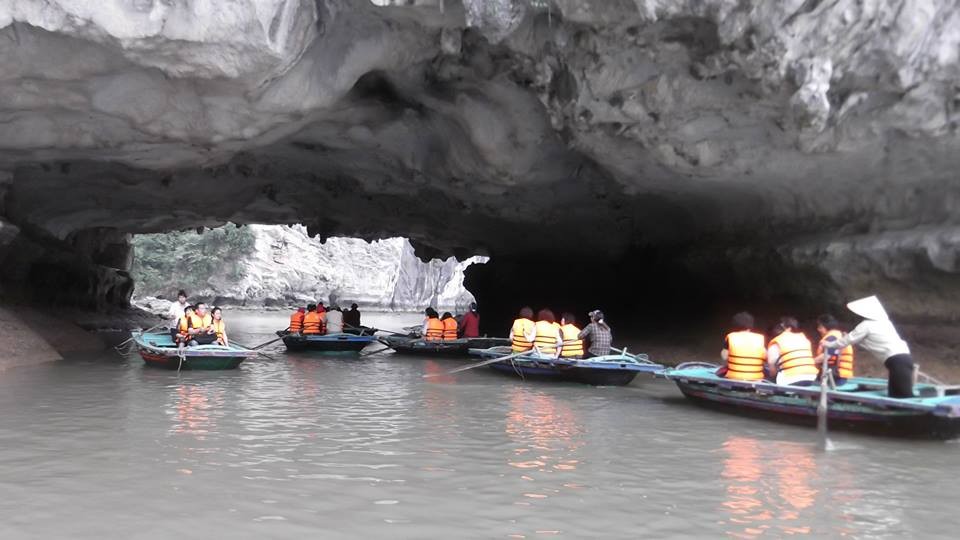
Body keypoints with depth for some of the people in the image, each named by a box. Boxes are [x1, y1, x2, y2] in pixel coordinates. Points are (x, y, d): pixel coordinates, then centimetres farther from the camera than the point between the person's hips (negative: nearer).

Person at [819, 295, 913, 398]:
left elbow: (848, 339, 7)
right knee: (894, 394, 12)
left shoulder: (866, 325, -2)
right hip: (904, 357, 9)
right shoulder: (884, 322, 22)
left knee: (905, 395, -12)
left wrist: (828, 344, 19)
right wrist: (847, 337, 38)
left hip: (896, 360, -9)